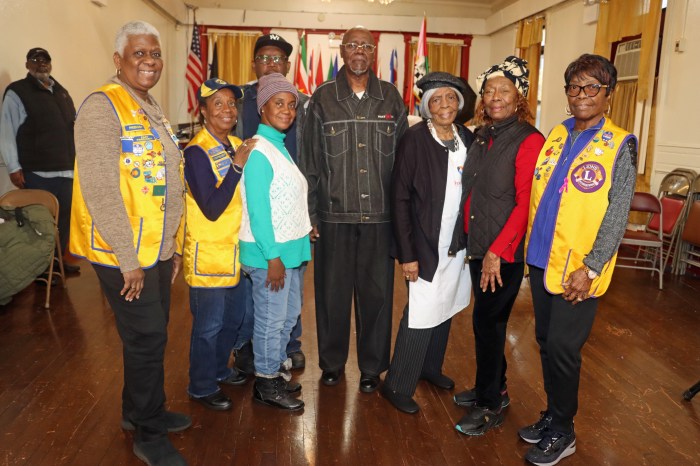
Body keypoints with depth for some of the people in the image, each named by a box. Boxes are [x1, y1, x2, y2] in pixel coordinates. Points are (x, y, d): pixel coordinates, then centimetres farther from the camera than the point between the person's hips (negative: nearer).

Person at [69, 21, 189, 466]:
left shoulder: (153, 111, 13)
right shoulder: (103, 107, -14)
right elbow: (100, 191, -21)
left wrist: (172, 246, 15)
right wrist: (128, 260, -19)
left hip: (157, 250, 8)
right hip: (123, 254, -8)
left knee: (149, 335, 18)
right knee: (148, 338, 2)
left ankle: (138, 409, 39)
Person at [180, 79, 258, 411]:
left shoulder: (236, 146, 6)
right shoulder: (197, 152, -17)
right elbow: (211, 209, -23)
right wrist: (237, 166, -26)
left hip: (236, 252, 8)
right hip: (208, 255, -8)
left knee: (235, 317, 20)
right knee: (208, 326, 7)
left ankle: (219, 369, 42)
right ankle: (202, 387, 27)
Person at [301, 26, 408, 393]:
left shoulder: (391, 99, 6)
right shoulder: (322, 98, 3)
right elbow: (309, 161, 2)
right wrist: (311, 215, -2)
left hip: (380, 215, 1)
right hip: (334, 215, 0)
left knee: (376, 292, 7)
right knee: (332, 291, 9)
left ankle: (372, 366, 25)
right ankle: (332, 362, 29)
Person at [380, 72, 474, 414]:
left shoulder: (467, 139, 5)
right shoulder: (414, 139, -11)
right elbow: (400, 198, -12)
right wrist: (407, 253, -14)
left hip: (459, 244, 6)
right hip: (427, 245, -6)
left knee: (445, 309, 17)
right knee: (421, 316, -2)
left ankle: (430, 368, 38)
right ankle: (397, 386, 15)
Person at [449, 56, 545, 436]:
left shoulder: (528, 140, -12)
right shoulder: (482, 138, 11)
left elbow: (525, 204, -17)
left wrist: (496, 251, -19)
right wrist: (468, 239, 8)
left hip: (505, 251, -7)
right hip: (478, 247, 7)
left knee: (487, 322, 1)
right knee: (488, 321, 16)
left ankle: (490, 405, 19)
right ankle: (493, 389, 34)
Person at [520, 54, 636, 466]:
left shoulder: (619, 146, -6)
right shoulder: (556, 136, 9)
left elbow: (617, 216, -10)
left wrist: (589, 269, -17)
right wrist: (531, 246, 8)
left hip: (577, 270, -5)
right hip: (542, 260, 5)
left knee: (562, 348, 2)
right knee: (546, 342, 14)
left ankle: (562, 432, 22)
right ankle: (552, 416, 33)